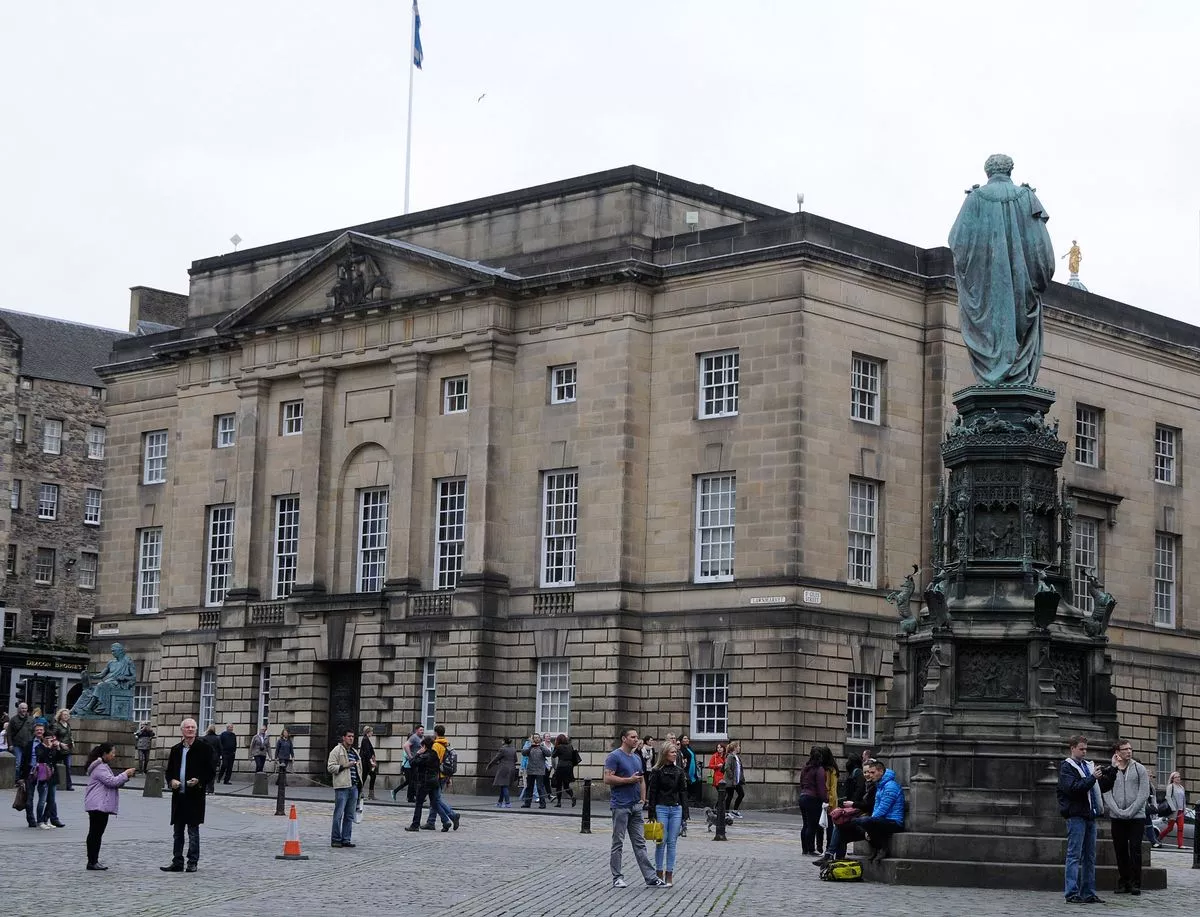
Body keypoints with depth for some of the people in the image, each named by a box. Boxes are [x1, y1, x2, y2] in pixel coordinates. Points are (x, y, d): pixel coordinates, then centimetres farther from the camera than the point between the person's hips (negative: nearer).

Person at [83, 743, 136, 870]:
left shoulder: (104, 766, 22)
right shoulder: (100, 768, -13)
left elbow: (113, 782, 25)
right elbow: (112, 781, -20)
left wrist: (125, 776, 10)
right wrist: (125, 774, -9)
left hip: (102, 806, 11)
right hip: (98, 806, -11)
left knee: (96, 834, 11)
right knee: (95, 833, -9)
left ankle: (93, 861, 14)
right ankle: (92, 862, -9)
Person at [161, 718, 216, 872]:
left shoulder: (203, 749, -3)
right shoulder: (175, 749, 11)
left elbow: (210, 772, -2)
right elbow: (169, 771, 16)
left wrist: (198, 781, -18)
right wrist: (171, 781, -5)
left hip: (195, 796, -5)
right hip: (178, 795, 5)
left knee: (193, 830, 0)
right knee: (178, 831, 10)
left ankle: (192, 862, 7)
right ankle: (177, 862, 17)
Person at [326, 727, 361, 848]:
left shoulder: (354, 752, 21)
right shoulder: (337, 751, -2)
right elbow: (330, 767, -9)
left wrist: (360, 784, 22)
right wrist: (344, 766, -17)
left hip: (353, 787, 7)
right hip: (342, 787, -7)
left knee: (350, 815, 9)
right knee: (339, 814, -5)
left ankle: (346, 839, 14)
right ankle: (335, 839, 0)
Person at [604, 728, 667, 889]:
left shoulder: (637, 758, 16)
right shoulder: (614, 756, -8)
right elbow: (607, 779, -17)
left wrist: (643, 799, 10)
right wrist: (629, 780, -14)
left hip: (636, 806, 7)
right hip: (620, 806, -7)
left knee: (640, 843, 6)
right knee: (618, 843, 0)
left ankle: (651, 878, 4)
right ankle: (617, 878, 6)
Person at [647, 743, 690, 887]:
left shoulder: (679, 771, 9)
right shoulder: (657, 772, -2)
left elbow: (683, 793, 10)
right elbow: (652, 793, -2)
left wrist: (684, 814, 5)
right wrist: (652, 814, -7)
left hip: (676, 809, 3)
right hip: (661, 809, -3)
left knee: (672, 843, 3)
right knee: (661, 842, -2)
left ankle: (669, 875, 7)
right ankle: (659, 873, 6)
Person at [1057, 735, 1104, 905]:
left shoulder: (1087, 765, 19)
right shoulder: (1067, 767, -3)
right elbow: (1072, 788, -19)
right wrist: (1092, 778, -18)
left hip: (1090, 815, 8)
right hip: (1076, 815, -8)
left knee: (1089, 856, 10)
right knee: (1074, 855, -8)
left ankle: (1088, 893, 15)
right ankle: (1072, 894, -8)